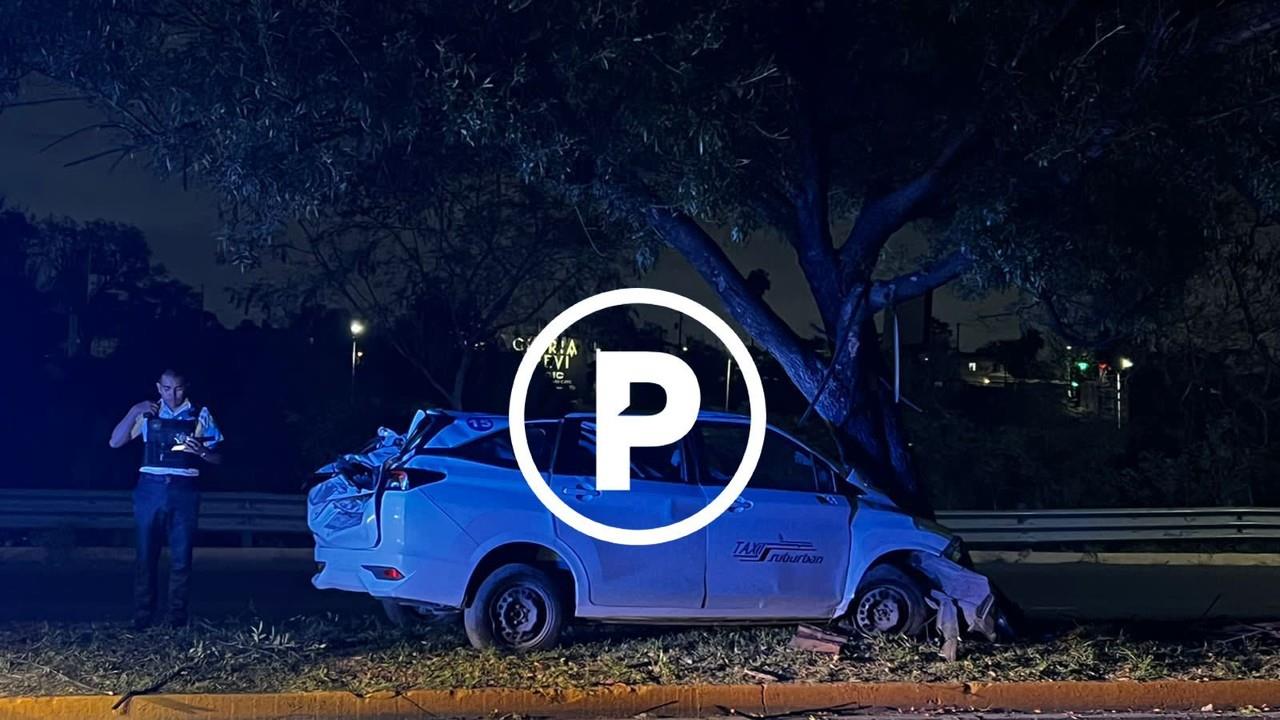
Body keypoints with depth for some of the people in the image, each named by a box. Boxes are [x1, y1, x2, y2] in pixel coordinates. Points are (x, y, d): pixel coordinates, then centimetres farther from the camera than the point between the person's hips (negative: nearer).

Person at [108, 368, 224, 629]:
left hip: (184, 492, -1)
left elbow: (217, 457, 5)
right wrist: (134, 411, -6)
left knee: (181, 558, 0)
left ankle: (177, 618, 6)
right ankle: (142, 618, 7)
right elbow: (116, 442, 4)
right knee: (145, 556, 2)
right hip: (151, 490, 1)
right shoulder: (147, 413, 8)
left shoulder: (200, 415, 5)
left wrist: (201, 451, -17)